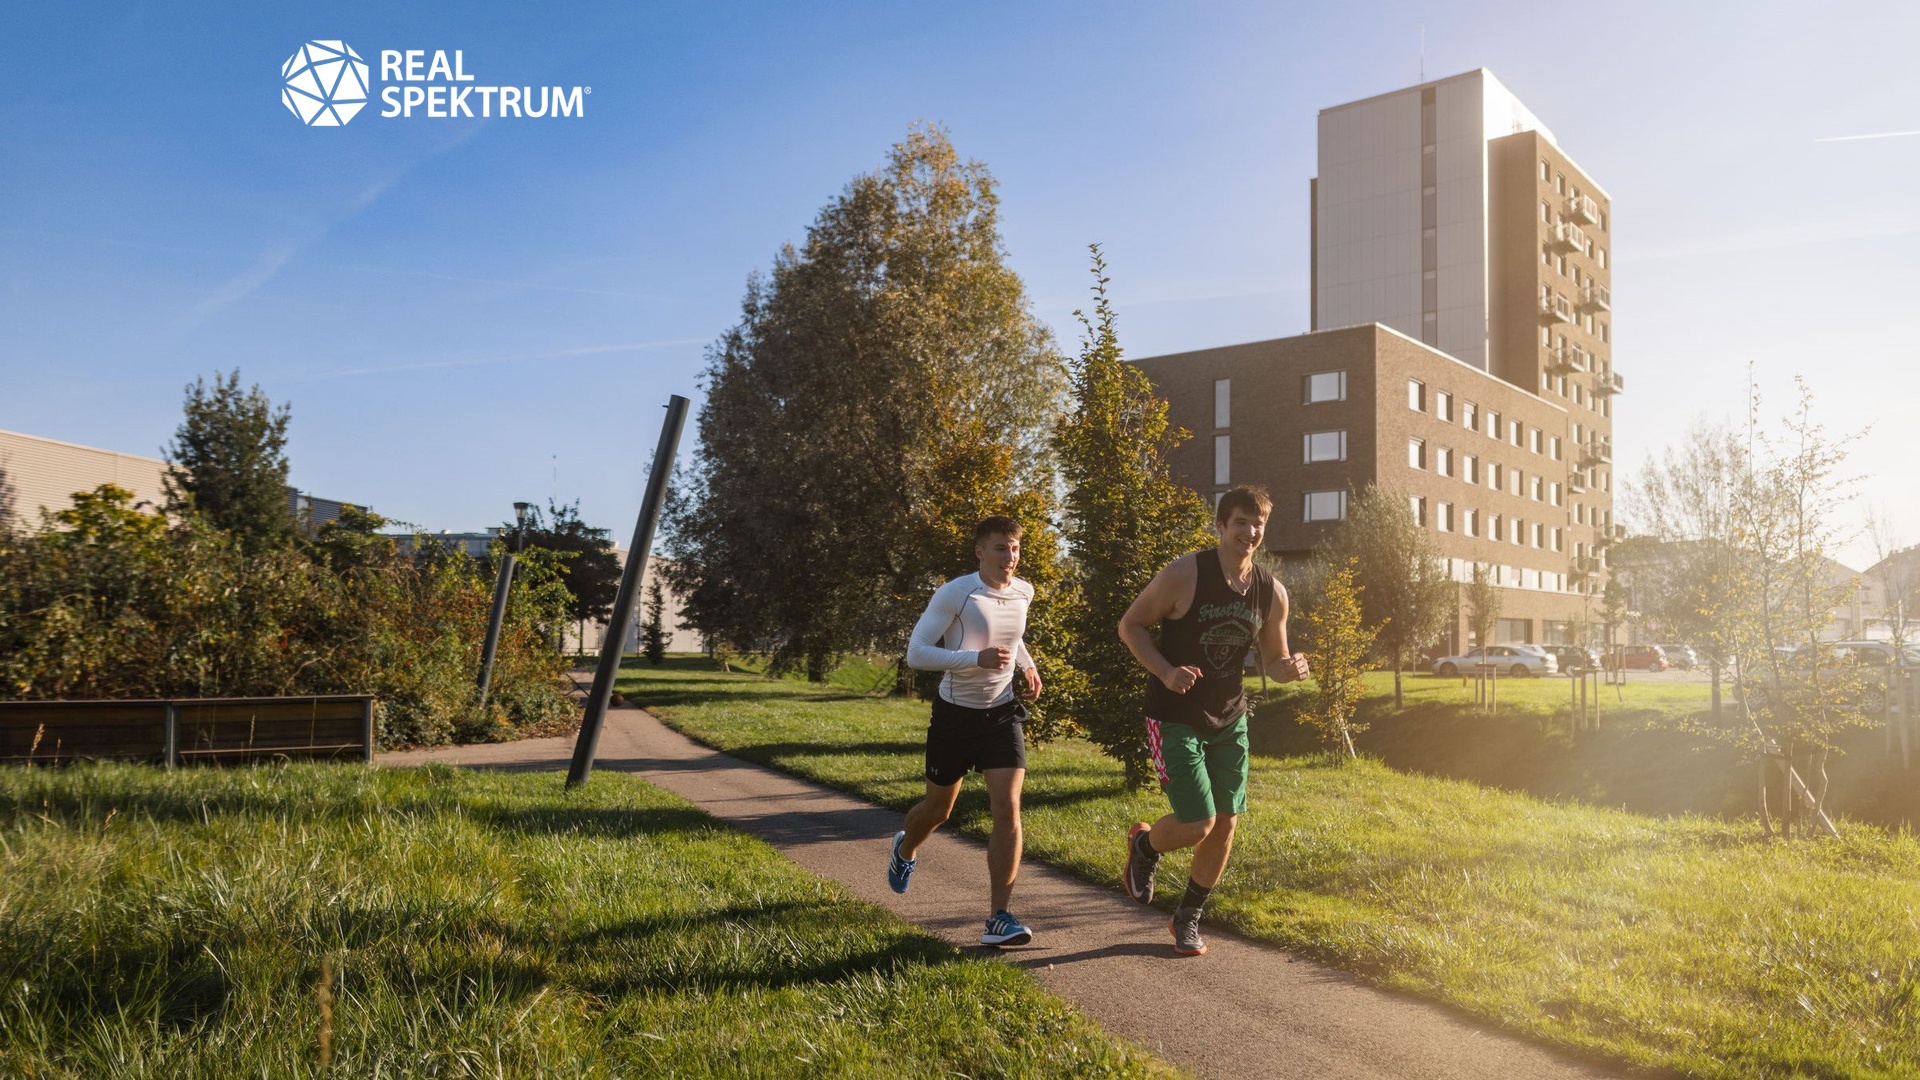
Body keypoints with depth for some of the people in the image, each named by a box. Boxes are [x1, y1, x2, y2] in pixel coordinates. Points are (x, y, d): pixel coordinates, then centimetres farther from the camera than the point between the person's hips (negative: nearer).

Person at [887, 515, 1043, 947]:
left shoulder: (1023, 593, 2)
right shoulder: (954, 594, -17)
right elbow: (915, 653, -20)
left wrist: (1028, 665, 8)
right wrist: (977, 658, -29)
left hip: (1003, 714, 3)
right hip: (956, 714, -3)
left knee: (1008, 811, -12)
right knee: (938, 808, 14)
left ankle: (999, 917, -6)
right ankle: (905, 849, 50)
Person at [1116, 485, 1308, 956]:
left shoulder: (1272, 592, -1)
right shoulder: (1185, 574, -16)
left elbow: (1274, 660, 11)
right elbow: (1130, 624, -9)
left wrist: (1290, 668, -14)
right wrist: (1166, 672, -24)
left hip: (1229, 721, 6)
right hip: (1175, 719, -5)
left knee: (1225, 825, 8)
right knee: (1197, 825, -11)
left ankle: (1187, 918, 29)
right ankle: (1143, 844, 25)